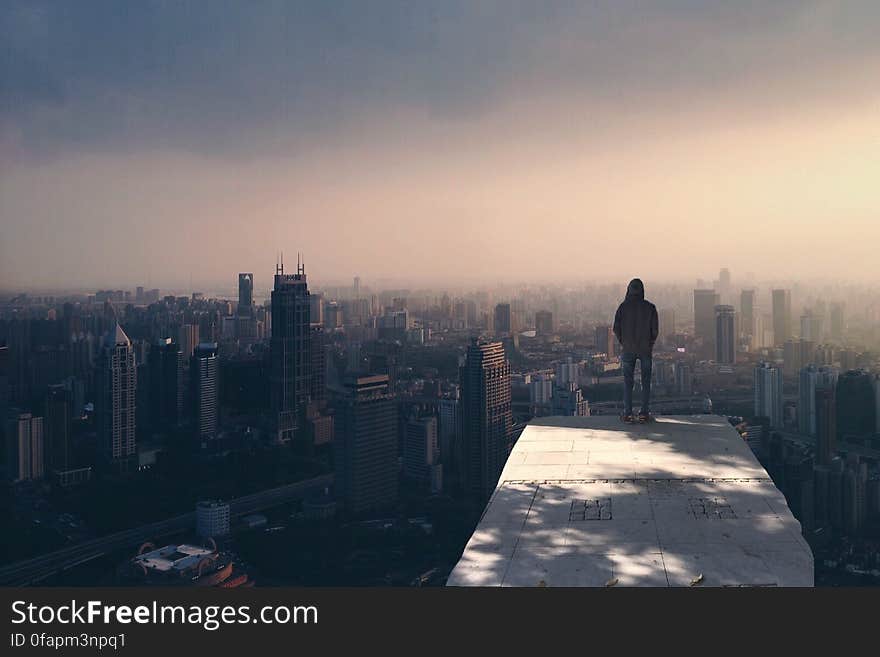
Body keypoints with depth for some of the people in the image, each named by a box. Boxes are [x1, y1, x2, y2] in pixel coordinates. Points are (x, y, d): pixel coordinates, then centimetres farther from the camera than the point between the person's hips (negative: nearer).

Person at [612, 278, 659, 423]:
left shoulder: (623, 307, -4)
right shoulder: (650, 307, -4)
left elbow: (616, 328, -3)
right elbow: (655, 329, -3)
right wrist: (650, 343, 12)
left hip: (628, 349, 0)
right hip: (645, 349, 0)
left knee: (628, 382, 5)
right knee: (646, 382, 7)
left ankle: (628, 414, 1)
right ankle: (644, 413, 4)